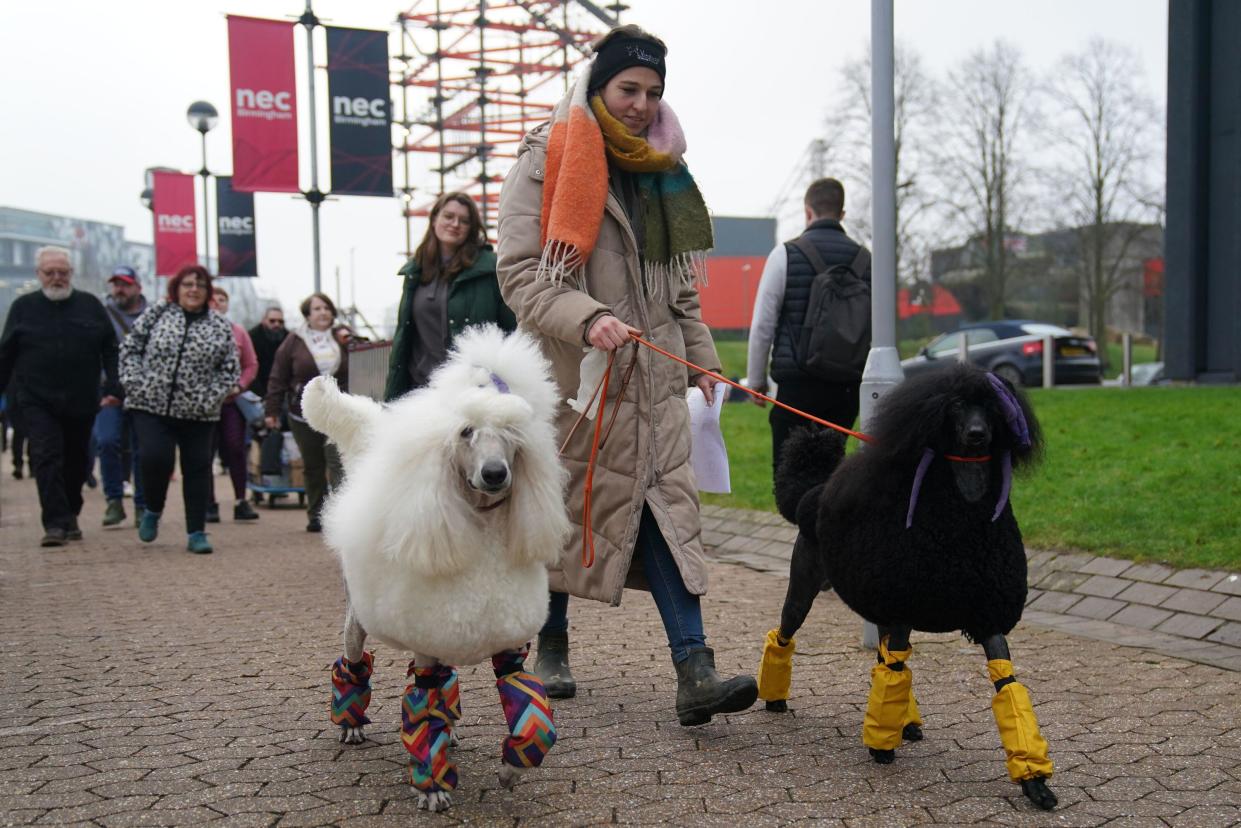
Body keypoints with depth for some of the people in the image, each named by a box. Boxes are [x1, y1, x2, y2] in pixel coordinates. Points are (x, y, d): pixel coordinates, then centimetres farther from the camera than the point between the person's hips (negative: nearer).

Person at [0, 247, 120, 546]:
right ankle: (56, 523, -12)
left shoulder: (90, 305, 6)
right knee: (46, 457, -11)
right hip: (37, 401, -1)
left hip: (82, 402, 1)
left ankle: (70, 516, 28)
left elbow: (110, 350, 5)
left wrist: (113, 387, -6)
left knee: (76, 461, 11)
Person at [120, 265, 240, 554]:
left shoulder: (220, 327, 4)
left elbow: (230, 370, 3)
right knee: (154, 458, -15)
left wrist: (209, 399, -8)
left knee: (197, 468, 3)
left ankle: (196, 533, 13)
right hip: (152, 406, -1)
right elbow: (130, 350, 5)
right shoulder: (155, 315, 4)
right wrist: (137, 385, -7)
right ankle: (153, 511, 15)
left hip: (197, 413, 1)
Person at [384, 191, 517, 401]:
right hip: (420, 385, 5)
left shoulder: (490, 267, -3)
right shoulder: (415, 272, 14)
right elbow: (403, 333, 17)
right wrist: (392, 395, 13)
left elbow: (513, 328, -5)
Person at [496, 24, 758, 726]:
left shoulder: (662, 171, 16)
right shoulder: (545, 162, -4)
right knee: (564, 509, 7)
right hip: (573, 375, -4)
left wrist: (701, 357, 16)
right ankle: (552, 643, 28)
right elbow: (519, 272, -13)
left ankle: (695, 674, -9)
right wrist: (586, 319, -28)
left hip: (653, 378, 5)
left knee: (668, 505, -5)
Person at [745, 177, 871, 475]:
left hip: (798, 383, -4)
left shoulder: (786, 254, -4)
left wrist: (756, 380, 5)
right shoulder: (863, 258, 8)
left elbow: (763, 324, -5)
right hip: (847, 385, 4)